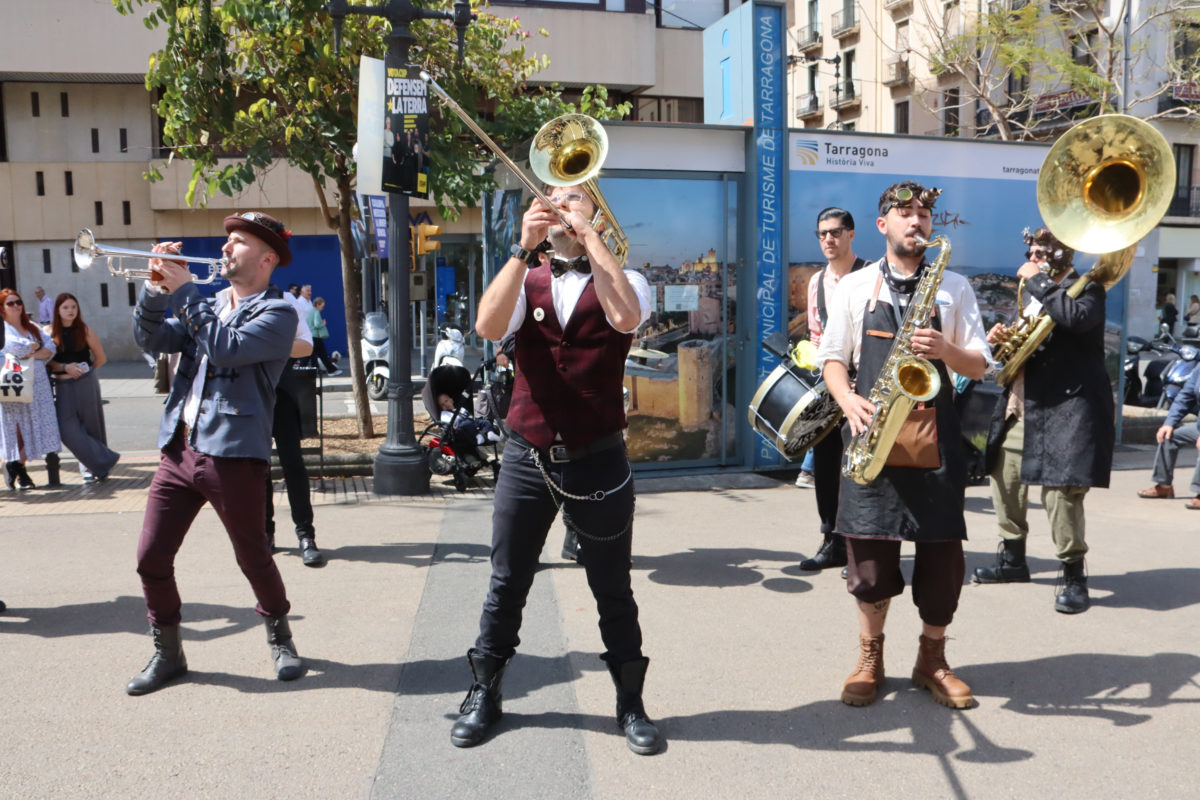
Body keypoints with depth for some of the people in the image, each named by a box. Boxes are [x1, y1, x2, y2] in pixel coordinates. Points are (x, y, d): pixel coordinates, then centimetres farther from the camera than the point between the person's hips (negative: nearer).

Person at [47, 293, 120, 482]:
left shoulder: (84, 330, 0)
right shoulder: (50, 332, 3)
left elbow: (101, 359, 6)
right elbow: (47, 361, 2)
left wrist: (84, 372, 5)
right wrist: (65, 368, -12)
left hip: (86, 384, -1)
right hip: (62, 387, 1)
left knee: (90, 427, 5)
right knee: (68, 430, -7)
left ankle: (92, 466, 18)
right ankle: (104, 461, -1)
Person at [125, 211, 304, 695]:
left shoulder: (277, 313, -4)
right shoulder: (208, 308, 18)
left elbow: (228, 349, -20)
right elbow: (152, 340, 9)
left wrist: (184, 291, -14)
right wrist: (158, 288, -5)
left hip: (234, 454, -6)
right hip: (179, 450, 7)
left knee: (253, 558, 5)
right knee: (151, 558, 5)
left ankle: (280, 638, 29)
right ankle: (167, 653, 23)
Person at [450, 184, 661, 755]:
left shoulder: (623, 281, 3)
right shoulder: (526, 282, 8)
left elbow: (625, 317, -22)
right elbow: (487, 326, -13)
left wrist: (588, 236, -17)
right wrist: (525, 247, -17)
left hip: (599, 460, -2)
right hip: (527, 458, 2)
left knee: (614, 592, 10)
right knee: (506, 586, 13)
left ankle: (630, 702, 26)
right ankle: (483, 694, 30)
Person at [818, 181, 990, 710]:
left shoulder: (954, 287, 9)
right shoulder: (855, 287, 8)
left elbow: (980, 366, 7)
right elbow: (832, 358, 8)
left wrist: (945, 348, -14)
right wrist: (848, 401, -12)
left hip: (936, 436, 1)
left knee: (942, 554, 3)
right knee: (870, 552, 0)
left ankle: (932, 658, 23)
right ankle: (870, 657, 19)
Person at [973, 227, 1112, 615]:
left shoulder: (1086, 289, -5)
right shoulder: (1033, 295, 19)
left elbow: (1077, 317, -28)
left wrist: (1037, 281, -17)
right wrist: (1000, 338, 3)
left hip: (1066, 409, -9)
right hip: (1020, 407, 9)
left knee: (1061, 489, -15)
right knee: (1004, 478, 13)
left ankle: (1074, 574, 1)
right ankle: (1012, 559, 28)